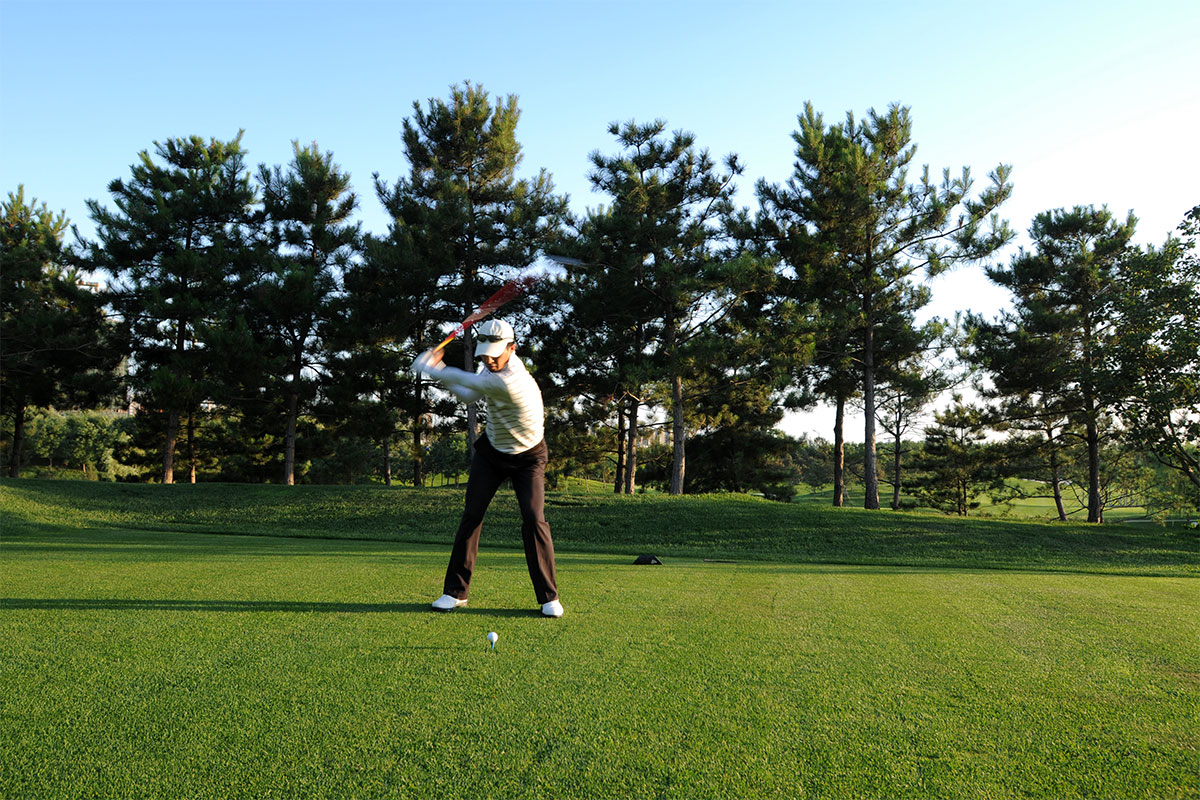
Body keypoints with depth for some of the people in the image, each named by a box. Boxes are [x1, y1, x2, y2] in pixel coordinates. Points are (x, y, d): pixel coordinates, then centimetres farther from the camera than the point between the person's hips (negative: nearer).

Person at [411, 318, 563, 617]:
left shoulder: (509, 381, -33)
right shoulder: (494, 367, -7)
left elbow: (464, 380, -24)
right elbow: (468, 395, 7)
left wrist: (427, 367, -9)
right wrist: (438, 370, -4)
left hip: (528, 457, -7)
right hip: (491, 450, 7)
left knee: (534, 519, -17)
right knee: (472, 516, -1)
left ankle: (549, 596, -3)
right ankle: (455, 592, 6)